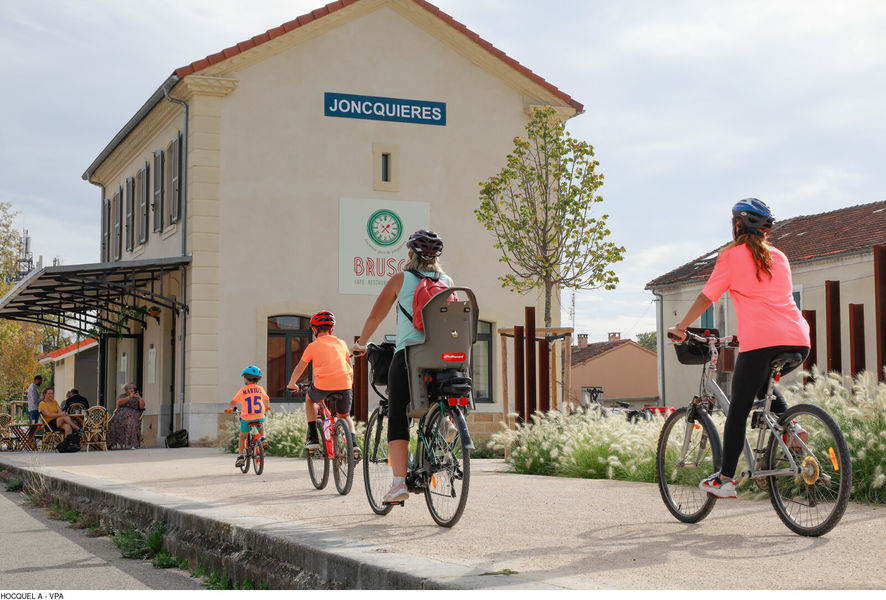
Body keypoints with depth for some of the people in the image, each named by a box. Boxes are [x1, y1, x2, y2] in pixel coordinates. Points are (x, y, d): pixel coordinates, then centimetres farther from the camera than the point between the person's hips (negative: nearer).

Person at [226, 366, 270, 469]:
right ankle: (263, 439, 13)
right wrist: (267, 407, 43)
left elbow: (233, 402, 0)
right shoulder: (260, 389, 6)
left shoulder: (242, 391, -2)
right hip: (260, 417, 2)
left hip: (246, 418, -2)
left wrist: (228, 409, 21)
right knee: (261, 427, 36)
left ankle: (241, 456, 7)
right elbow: (267, 399, 22)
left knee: (242, 437, 15)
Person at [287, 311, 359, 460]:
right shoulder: (341, 343, 18)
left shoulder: (313, 346, 10)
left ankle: (313, 437, 20)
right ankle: (353, 443, 0)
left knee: (309, 398, 31)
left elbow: (300, 368, 19)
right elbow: (350, 367, 28)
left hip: (323, 387, -2)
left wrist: (292, 384, 36)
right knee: (345, 417, 26)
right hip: (344, 386, 3)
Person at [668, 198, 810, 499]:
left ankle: (724, 479, 5)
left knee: (738, 408, 3)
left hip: (760, 341, -6)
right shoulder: (779, 257, 22)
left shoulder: (732, 255, 6)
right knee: (763, 384, 32)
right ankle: (790, 426, 7)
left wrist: (681, 327, 17)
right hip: (798, 341, 6)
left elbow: (706, 297, 5)